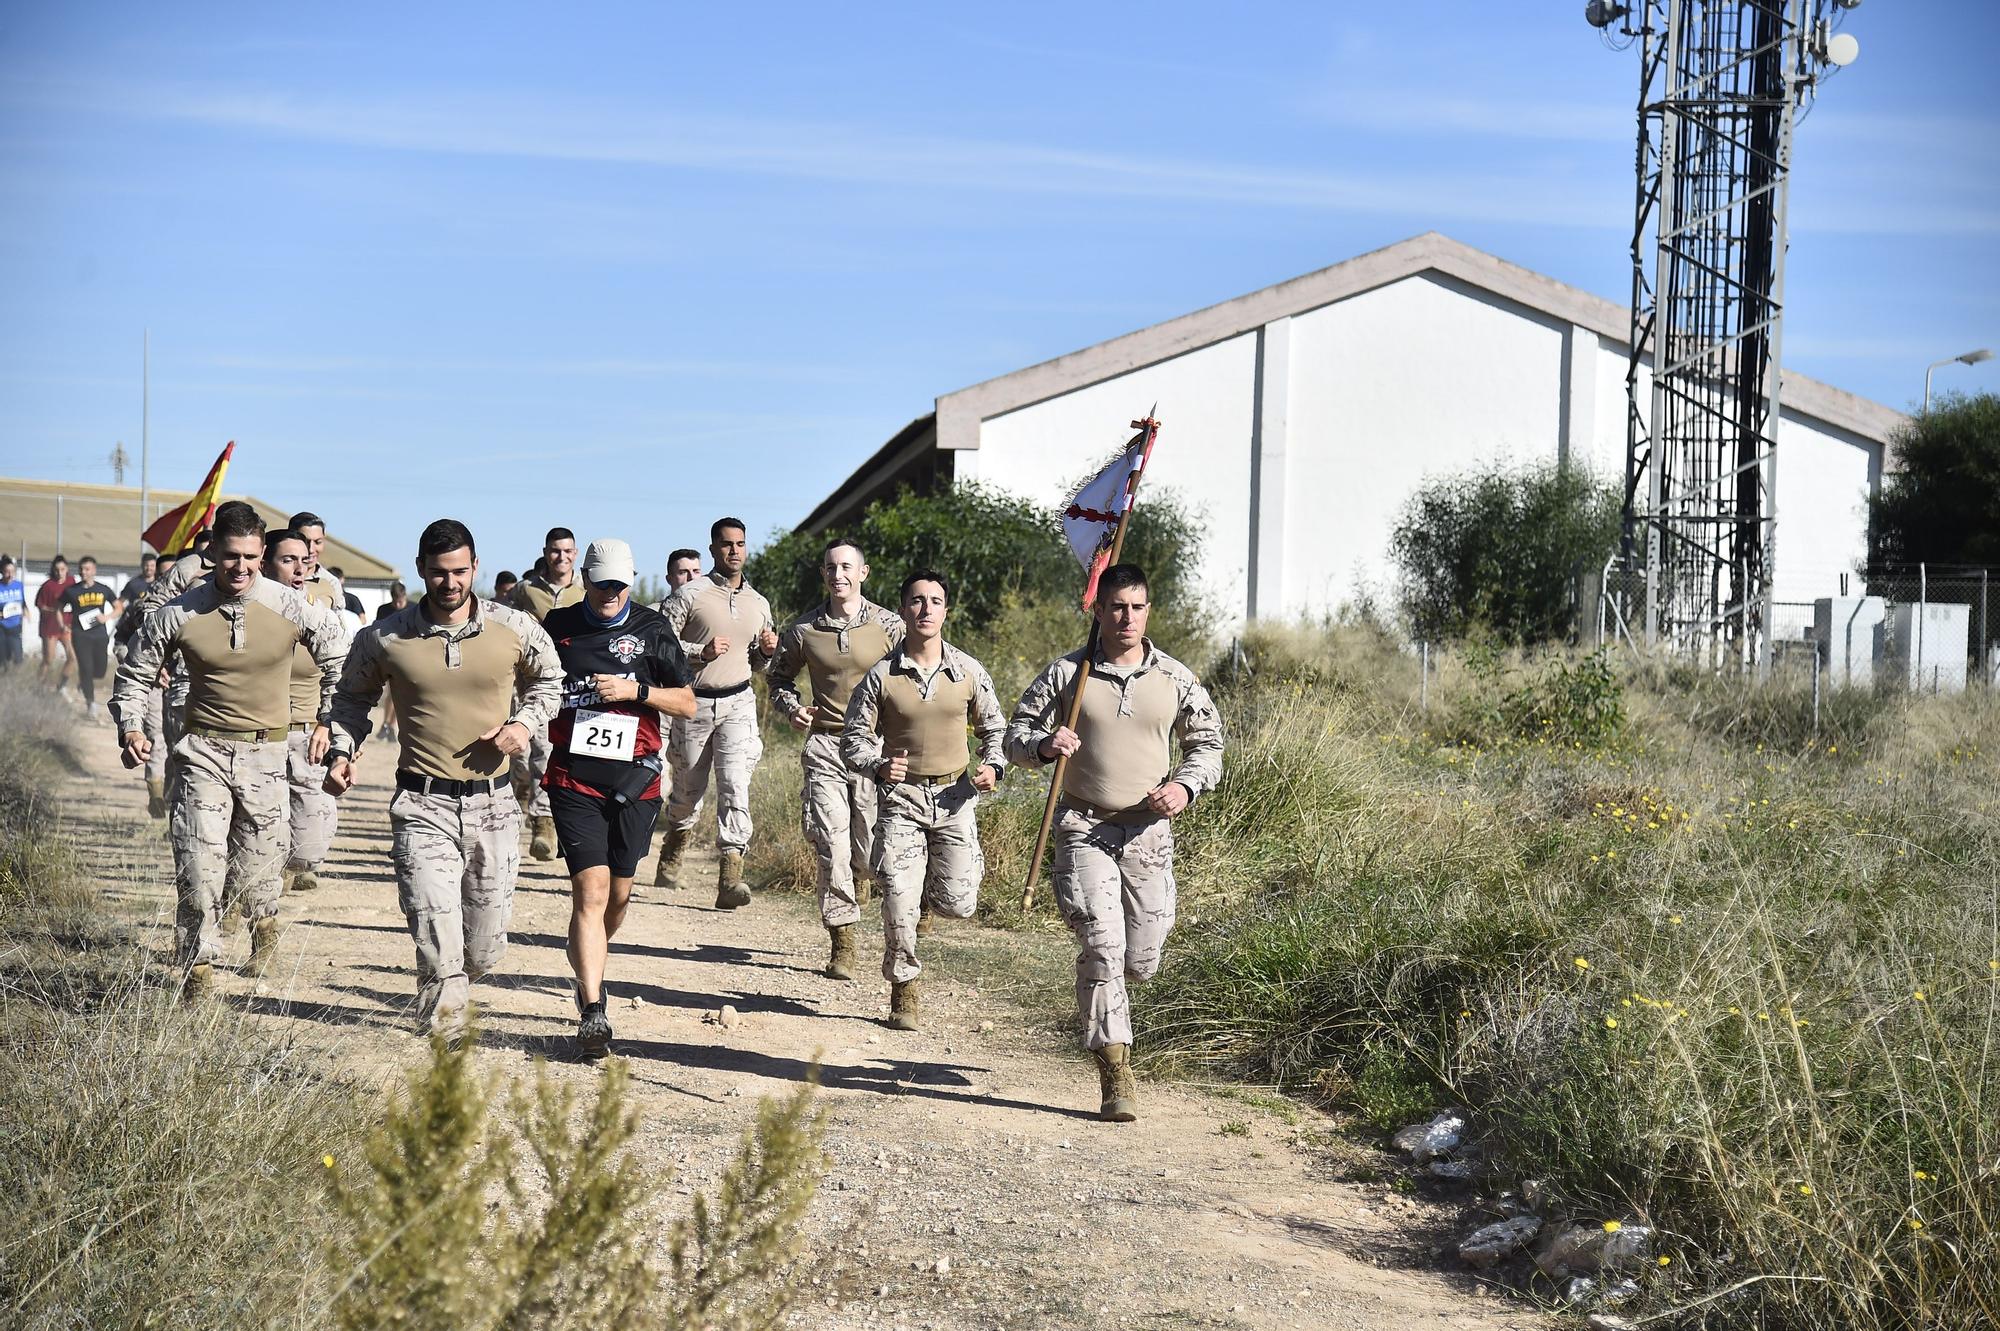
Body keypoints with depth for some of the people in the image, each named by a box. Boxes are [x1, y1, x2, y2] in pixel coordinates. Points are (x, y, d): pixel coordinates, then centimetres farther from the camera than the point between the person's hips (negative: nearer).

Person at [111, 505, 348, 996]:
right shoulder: (180, 614, -5)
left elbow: (340, 659, 11)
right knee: (198, 864, -11)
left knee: (253, 871, 7)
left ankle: (264, 923, 41)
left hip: (265, 753, 0)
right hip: (203, 749, 0)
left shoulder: (292, 609, -6)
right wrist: (130, 727, -7)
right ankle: (198, 967, 1)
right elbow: (134, 674, 8)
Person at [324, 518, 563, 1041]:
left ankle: (448, 1000, 43)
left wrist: (524, 724, 0)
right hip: (422, 807, -2)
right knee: (438, 951, -14)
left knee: (484, 951, 11)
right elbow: (353, 699, 16)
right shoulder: (384, 639, -2)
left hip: (492, 804, 2)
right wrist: (341, 752, 0)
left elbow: (550, 681, 18)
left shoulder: (516, 629, -1)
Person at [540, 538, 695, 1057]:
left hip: (634, 780, 2)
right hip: (574, 779, -1)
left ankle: (588, 968, 40)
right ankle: (592, 1013, -17)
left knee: (619, 893, 11)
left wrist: (635, 690, -10)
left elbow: (687, 704, 6)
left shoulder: (651, 629, 5)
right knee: (591, 889, -13)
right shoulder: (558, 627, 6)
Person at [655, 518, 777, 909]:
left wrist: (766, 650, 0)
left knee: (735, 785, -13)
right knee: (689, 787, 8)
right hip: (694, 703, -2)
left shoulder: (758, 604, 13)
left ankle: (730, 878, -19)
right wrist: (701, 650, -17)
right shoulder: (689, 594, -3)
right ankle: (674, 848, 39)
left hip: (738, 704, 2)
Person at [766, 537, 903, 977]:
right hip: (825, 746, 1)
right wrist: (791, 708, 0)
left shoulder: (890, 626, 0)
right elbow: (779, 677, 20)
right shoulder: (803, 630, 4)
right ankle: (841, 944, 2)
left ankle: (856, 877, 38)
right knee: (831, 846, -6)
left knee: (870, 850, 1)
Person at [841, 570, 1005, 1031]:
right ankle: (903, 992, 8)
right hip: (901, 795, -1)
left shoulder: (969, 672, 2)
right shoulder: (881, 676, -3)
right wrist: (879, 766, -19)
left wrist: (992, 767, -5)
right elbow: (853, 738, 1)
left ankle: (927, 885, 35)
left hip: (955, 794, 2)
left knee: (957, 902, -2)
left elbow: (994, 728, 14)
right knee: (898, 898, -10)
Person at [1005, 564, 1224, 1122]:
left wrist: (1184, 786, -6)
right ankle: (1116, 1075, -8)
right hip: (1084, 829, -2)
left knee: (1141, 961, 5)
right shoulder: (1066, 674, 0)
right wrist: (1045, 745, -17)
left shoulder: (1175, 679, 5)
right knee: (1102, 949, -13)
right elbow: (1016, 734, 6)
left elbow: (1208, 745, 14)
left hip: (1148, 831, 2)